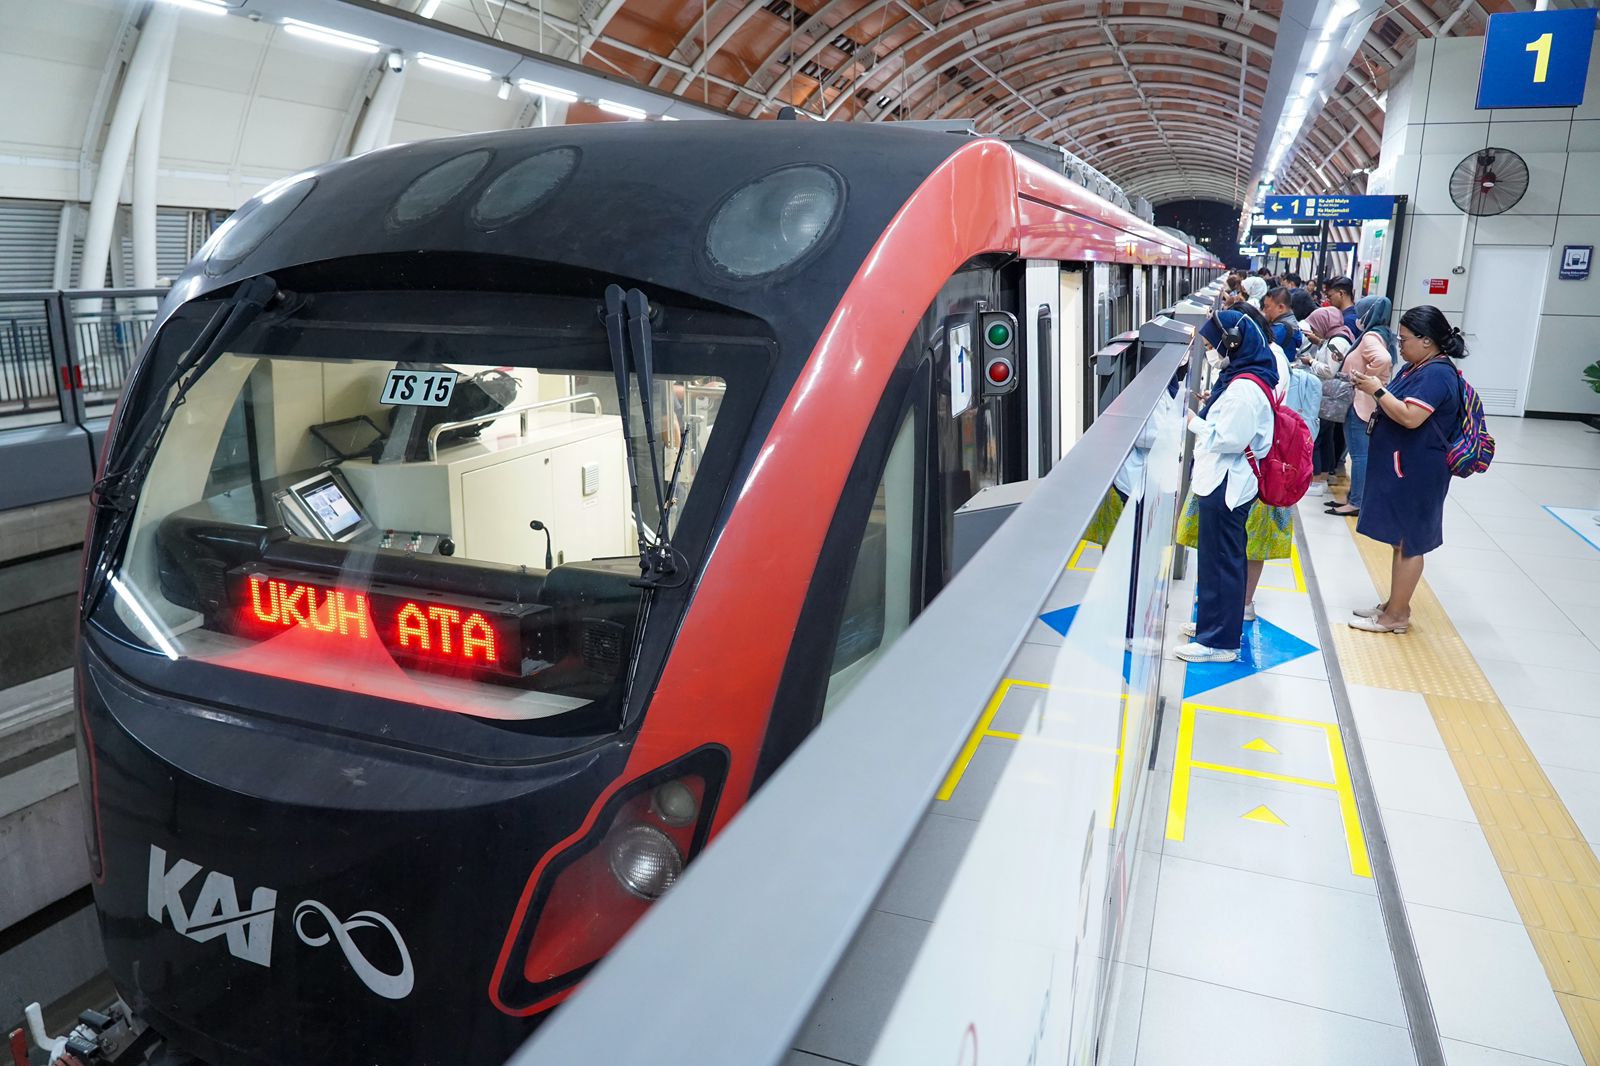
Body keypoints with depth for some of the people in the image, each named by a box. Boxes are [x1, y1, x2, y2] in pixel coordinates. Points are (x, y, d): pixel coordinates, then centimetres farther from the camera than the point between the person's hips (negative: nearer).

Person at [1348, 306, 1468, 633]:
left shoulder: (1437, 374, -19)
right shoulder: (1416, 368, 11)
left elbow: (1410, 417, -28)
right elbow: (1396, 405, 17)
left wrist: (1378, 390, -19)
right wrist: (1374, 387, 1)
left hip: (1414, 472, -10)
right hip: (1400, 467, 10)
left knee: (1408, 543, -1)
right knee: (1401, 540, 17)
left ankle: (1397, 615, 6)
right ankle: (1394, 605, 28)